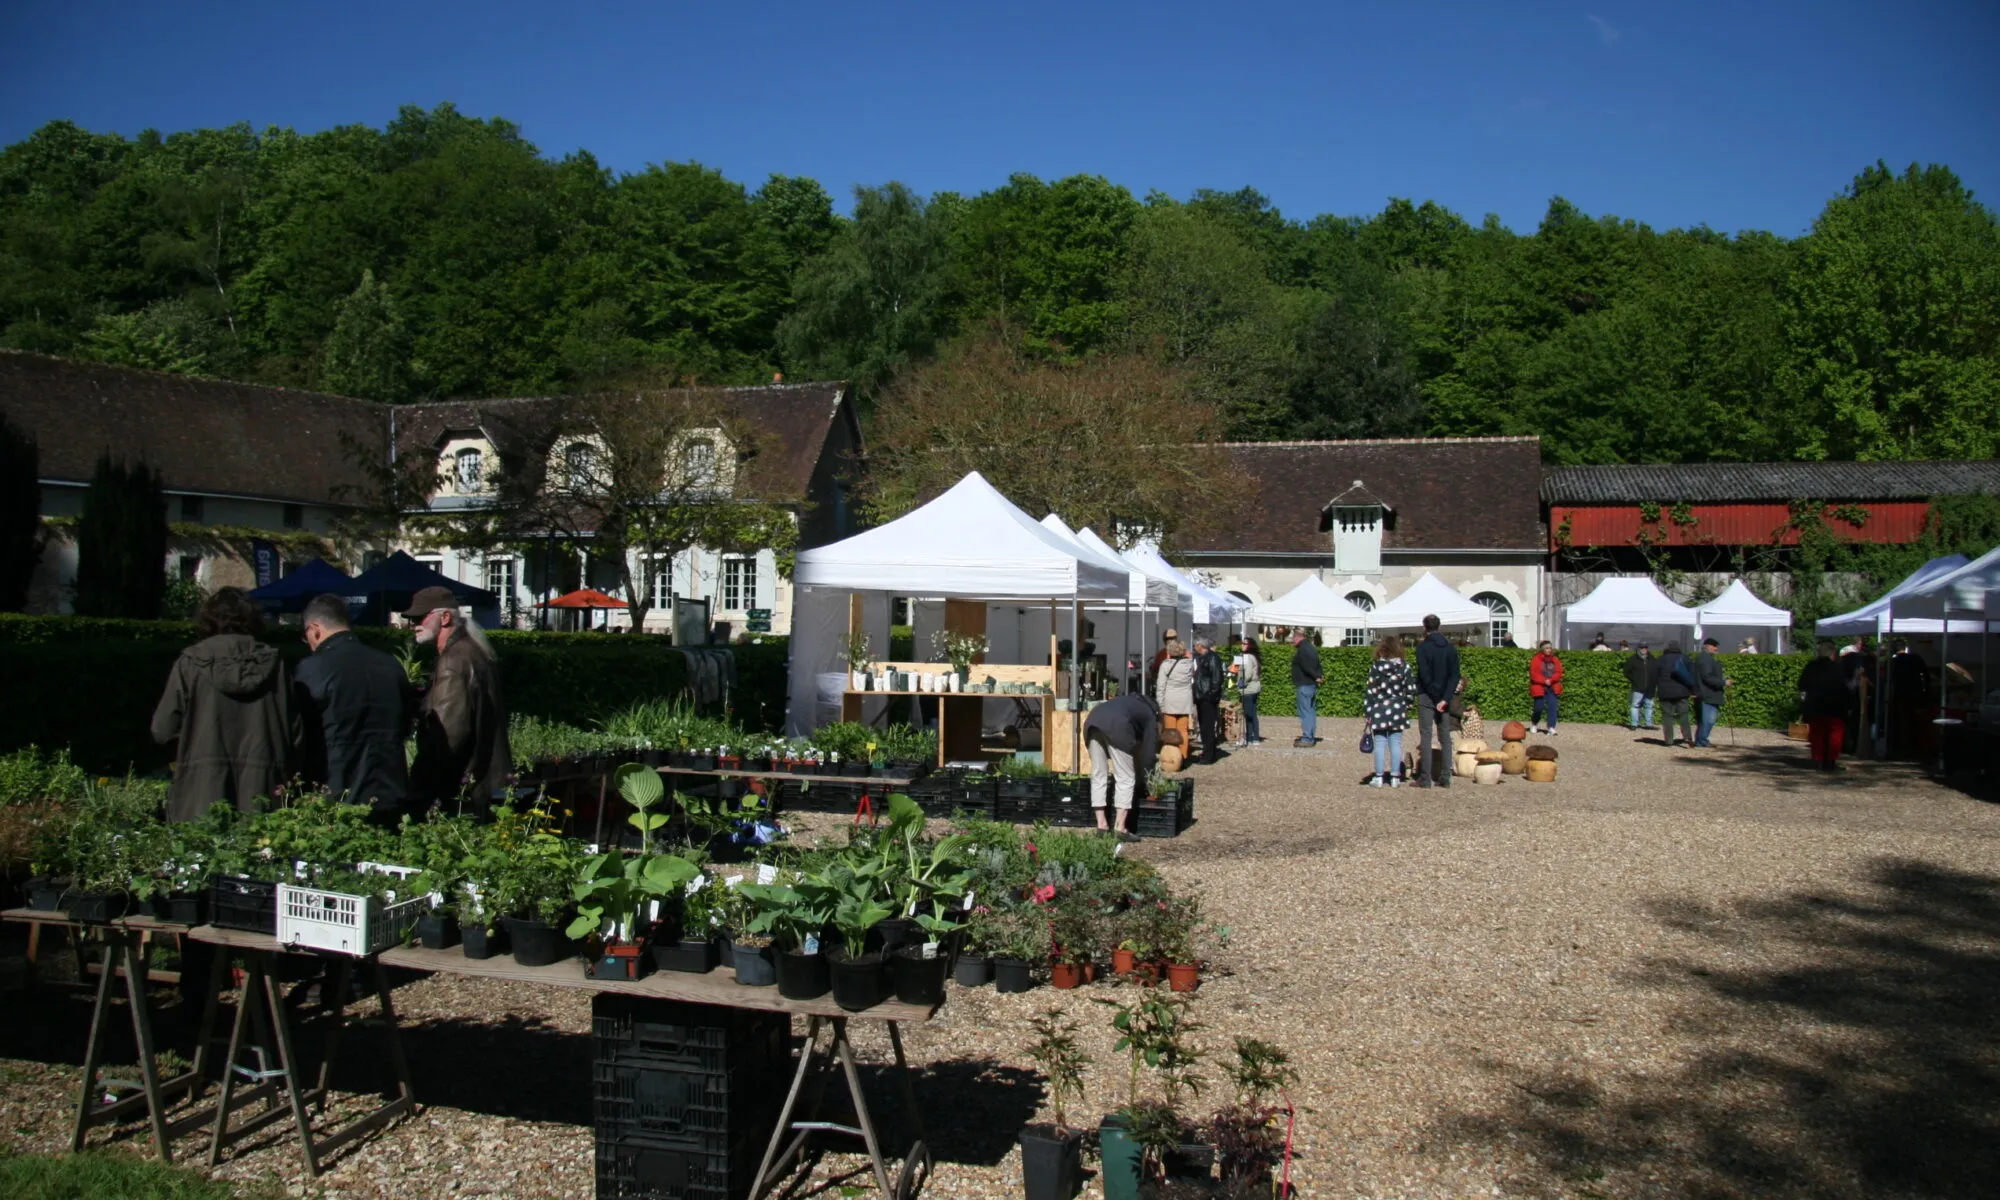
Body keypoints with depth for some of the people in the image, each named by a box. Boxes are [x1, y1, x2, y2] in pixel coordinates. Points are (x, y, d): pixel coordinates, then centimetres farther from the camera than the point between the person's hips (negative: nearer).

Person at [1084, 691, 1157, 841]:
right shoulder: (1150, 716, 24)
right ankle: (1120, 829, 2)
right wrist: (1142, 779, 28)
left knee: (1098, 775, 14)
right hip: (1116, 726, -6)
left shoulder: (1130, 701, 41)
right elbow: (1148, 751, 17)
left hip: (1092, 721, 6)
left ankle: (1101, 826, 15)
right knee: (1126, 779, 6)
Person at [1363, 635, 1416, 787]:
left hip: (1379, 711, -2)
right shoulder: (1404, 667, -1)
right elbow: (1411, 690, -1)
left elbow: (1370, 690, -6)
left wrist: (1367, 711, -1)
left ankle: (1379, 777, 4)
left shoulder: (1375, 667, -6)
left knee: (1380, 743, 3)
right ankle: (1394, 777, 8)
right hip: (1397, 711, 2)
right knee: (1396, 744, 6)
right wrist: (1405, 704, 14)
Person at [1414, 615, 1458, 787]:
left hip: (1427, 697, -4)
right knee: (1445, 737, 9)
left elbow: (1425, 675, -16)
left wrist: (1437, 698, -11)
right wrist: (1445, 698, -10)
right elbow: (1455, 675, -2)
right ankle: (1445, 778, 8)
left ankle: (1425, 778, -4)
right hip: (1445, 697, 4)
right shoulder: (1450, 647, 6)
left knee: (1425, 736, -2)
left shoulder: (1423, 647, -8)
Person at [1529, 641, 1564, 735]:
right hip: (1539, 687, -3)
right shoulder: (1536, 660, -4)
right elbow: (1534, 674, -10)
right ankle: (1535, 724, 28)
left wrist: (1550, 680, -16)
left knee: (1552, 707, -10)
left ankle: (1551, 728, -12)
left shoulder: (1555, 660, 9)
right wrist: (1544, 681, -20)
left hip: (1552, 688, 3)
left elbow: (1559, 673, 2)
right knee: (1539, 708, 0)